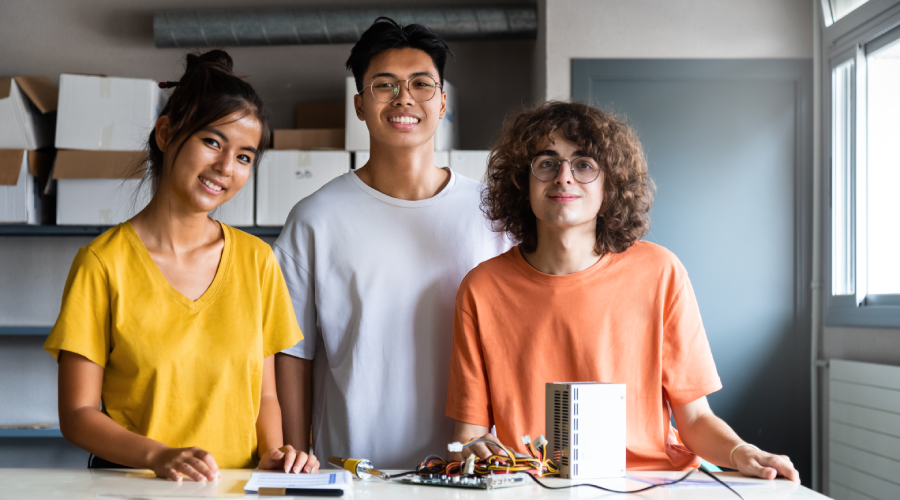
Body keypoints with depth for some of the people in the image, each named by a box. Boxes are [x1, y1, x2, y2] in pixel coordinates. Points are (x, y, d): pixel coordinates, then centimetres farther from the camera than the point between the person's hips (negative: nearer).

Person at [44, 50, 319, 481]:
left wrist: (272, 452, -5)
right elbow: (77, 414, -3)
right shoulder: (103, 262, -2)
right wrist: (158, 456, -17)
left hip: (238, 489, 2)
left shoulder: (257, 260, 8)